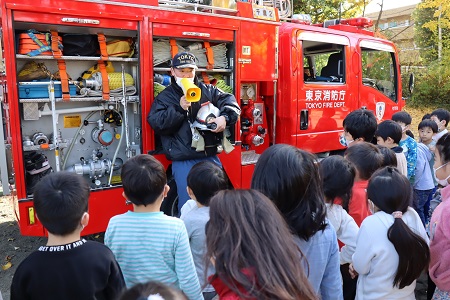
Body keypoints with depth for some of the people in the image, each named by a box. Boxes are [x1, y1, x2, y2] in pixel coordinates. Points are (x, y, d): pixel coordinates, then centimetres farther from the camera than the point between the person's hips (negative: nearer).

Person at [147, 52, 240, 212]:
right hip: (183, 161, -3)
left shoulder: (208, 91, 11)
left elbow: (230, 101, 4)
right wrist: (179, 108, -17)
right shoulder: (165, 97, 5)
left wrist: (224, 117, -16)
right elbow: (156, 122, -7)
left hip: (211, 157, 3)